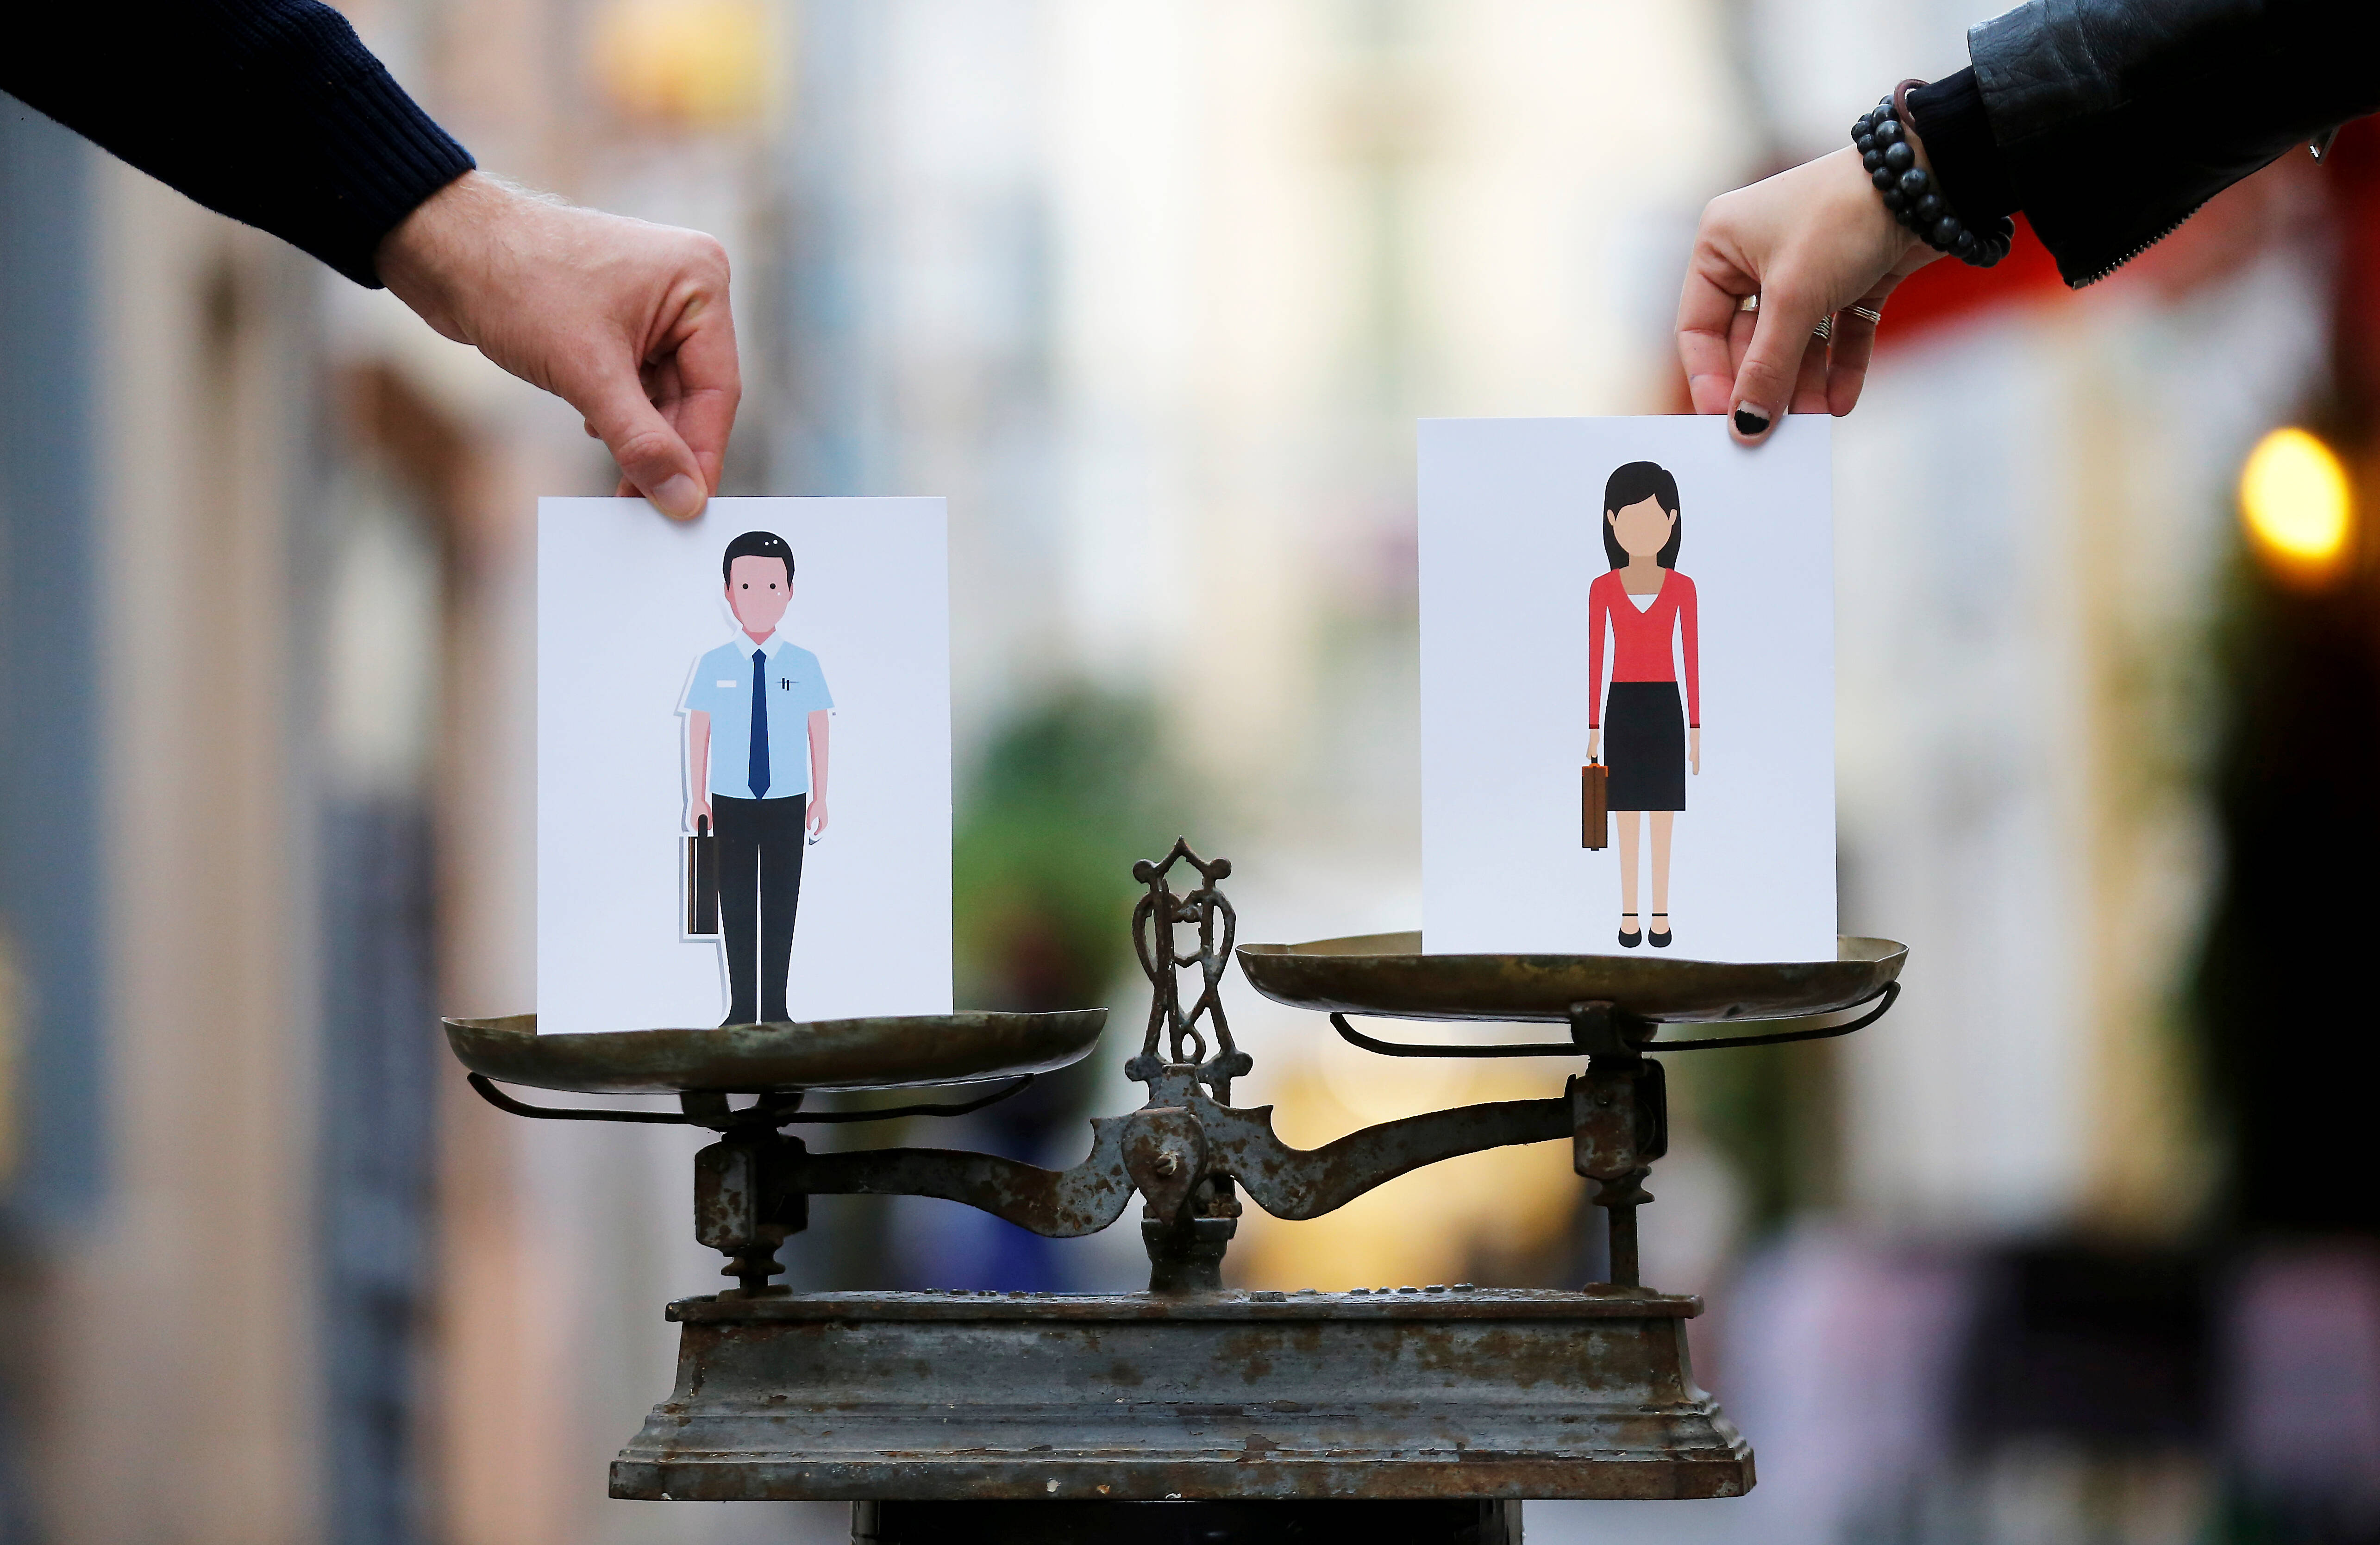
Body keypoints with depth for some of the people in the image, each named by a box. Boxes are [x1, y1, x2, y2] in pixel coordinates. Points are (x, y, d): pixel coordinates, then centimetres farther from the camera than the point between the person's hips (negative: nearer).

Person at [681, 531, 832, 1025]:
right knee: (736, 905, 5)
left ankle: (776, 1009, 11)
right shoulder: (713, 666, -4)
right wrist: (696, 797, 0)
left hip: (787, 800, 0)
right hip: (731, 800, 0)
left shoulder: (804, 665, -3)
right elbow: (698, 731, 0)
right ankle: (741, 1010, 11)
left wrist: (820, 798, 2)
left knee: (781, 905, 4)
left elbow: (819, 732, 2)